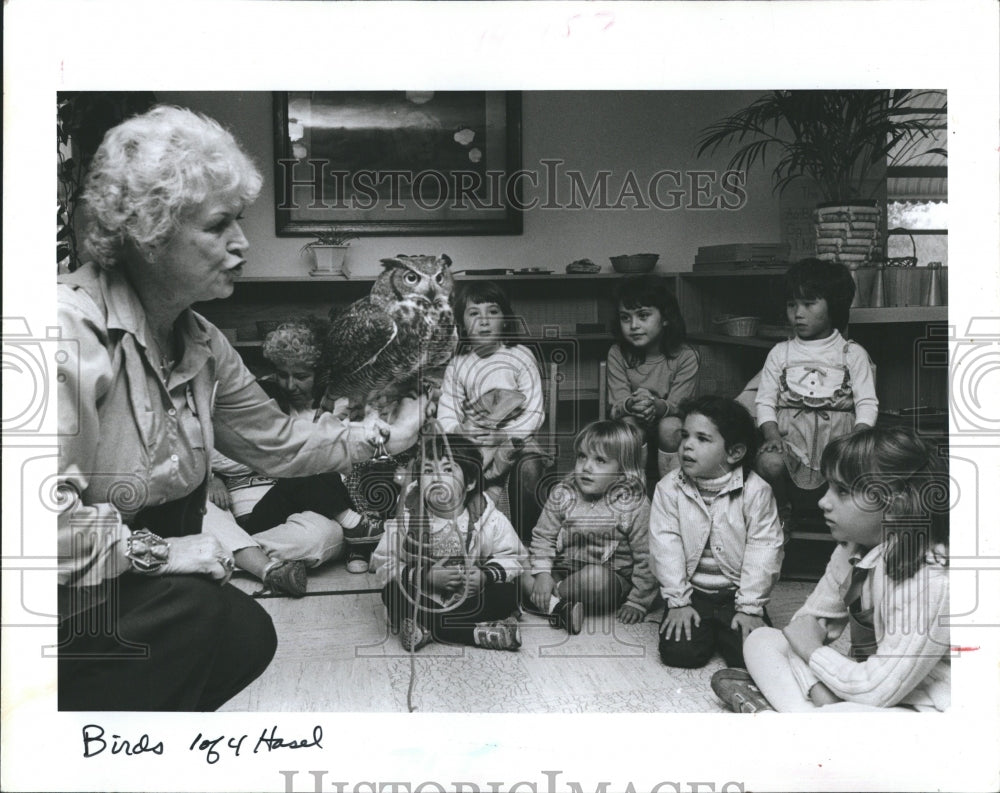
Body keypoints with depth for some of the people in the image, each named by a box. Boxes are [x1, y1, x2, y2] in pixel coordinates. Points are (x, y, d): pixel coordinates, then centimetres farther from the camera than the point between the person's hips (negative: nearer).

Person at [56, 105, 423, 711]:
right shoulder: (72, 331, -27)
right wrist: (158, 550, -26)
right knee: (195, 609, -26)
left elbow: (277, 441, 14)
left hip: (133, 578, 9)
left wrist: (384, 436, 12)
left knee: (249, 635, 1)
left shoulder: (201, 346, 2)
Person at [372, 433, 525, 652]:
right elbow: (384, 564, -11)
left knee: (509, 593, -23)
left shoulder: (490, 519, -8)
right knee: (393, 592, -28)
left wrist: (486, 576, -25)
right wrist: (425, 577, -24)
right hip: (422, 598, -1)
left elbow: (511, 558, -4)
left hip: (471, 599, 1)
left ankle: (425, 626, -21)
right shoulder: (406, 517, -10)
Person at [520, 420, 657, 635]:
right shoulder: (562, 494, -2)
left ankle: (552, 596, -15)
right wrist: (542, 573, -13)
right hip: (564, 571, 4)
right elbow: (543, 537, 2)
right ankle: (557, 606, -32)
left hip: (611, 579, -4)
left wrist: (637, 602, -11)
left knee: (595, 577, -38)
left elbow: (646, 558, -9)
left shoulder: (634, 506, -12)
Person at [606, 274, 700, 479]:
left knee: (670, 426, -32)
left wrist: (657, 406, -40)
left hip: (672, 431, -1)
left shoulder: (685, 357, -12)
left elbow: (678, 406, -16)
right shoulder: (617, 354, -6)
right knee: (627, 423, -30)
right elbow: (615, 407, -12)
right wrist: (631, 404, -38)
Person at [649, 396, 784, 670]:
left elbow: (763, 550, -9)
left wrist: (749, 607, -12)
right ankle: (703, 629, 15)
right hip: (692, 593, 1)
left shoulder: (755, 491, -8)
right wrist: (678, 602, -11)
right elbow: (665, 546, -7)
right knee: (679, 652, -19)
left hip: (737, 594, 0)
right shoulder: (669, 488, -5)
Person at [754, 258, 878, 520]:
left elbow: (867, 403, 3)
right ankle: (779, 515, -1)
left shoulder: (852, 353, 11)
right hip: (790, 433, 1)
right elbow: (765, 401, 9)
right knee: (769, 462, -31)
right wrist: (772, 434, -11)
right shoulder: (780, 353, 15)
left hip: (837, 431, -1)